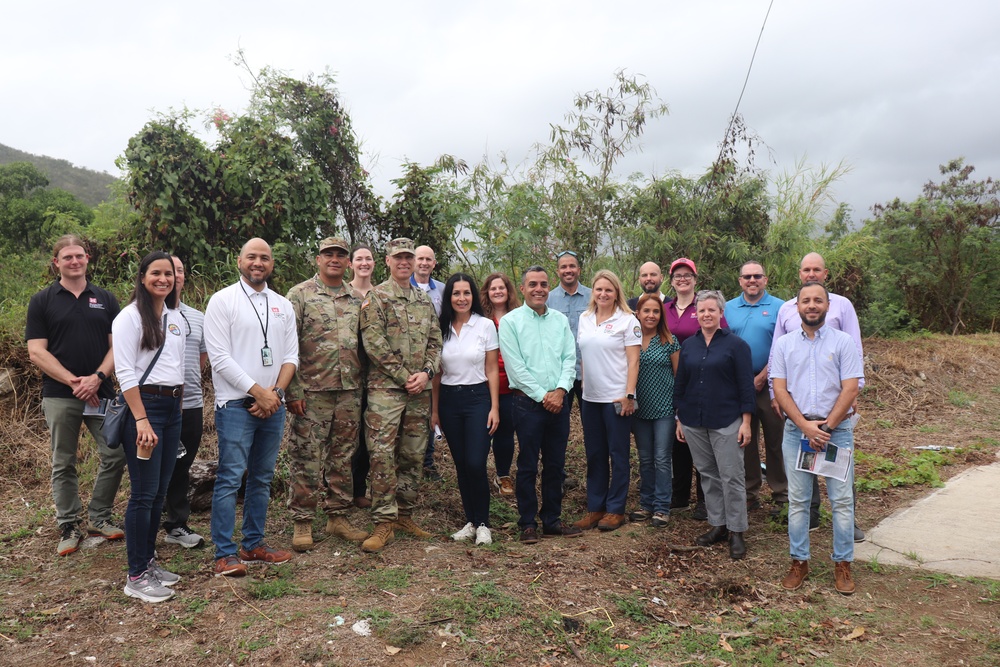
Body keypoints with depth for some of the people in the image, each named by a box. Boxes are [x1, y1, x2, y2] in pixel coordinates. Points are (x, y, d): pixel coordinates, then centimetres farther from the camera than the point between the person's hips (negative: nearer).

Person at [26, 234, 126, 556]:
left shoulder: (105, 299, 9)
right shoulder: (42, 301, 3)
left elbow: (117, 345, 4)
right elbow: (36, 352, -3)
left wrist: (97, 378, -12)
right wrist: (73, 381, -13)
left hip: (101, 392, 2)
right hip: (59, 395, -2)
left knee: (116, 454, 1)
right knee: (64, 464, 6)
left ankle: (99, 518, 18)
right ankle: (70, 527, 18)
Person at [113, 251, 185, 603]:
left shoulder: (175, 317, 13)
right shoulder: (130, 316, -8)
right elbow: (125, 372, -13)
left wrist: (177, 405, 14)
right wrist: (142, 420, -19)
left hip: (173, 406, 7)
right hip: (144, 405, -7)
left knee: (160, 492, 11)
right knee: (144, 494, -5)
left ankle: (148, 561, 23)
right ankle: (136, 577, 4)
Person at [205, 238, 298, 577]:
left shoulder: (283, 305, 12)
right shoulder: (222, 300, -3)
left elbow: (291, 355, 9)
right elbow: (219, 357, -10)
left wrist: (276, 391, -8)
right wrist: (258, 392, -13)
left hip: (273, 405, 5)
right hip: (236, 405, -5)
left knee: (262, 478, 12)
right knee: (230, 479, -4)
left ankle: (253, 543, 23)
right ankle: (225, 553, 5)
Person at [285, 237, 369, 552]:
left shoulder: (357, 299, 12)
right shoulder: (300, 295, -2)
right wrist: (293, 390, -12)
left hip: (350, 391, 4)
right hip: (313, 389, -4)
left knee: (343, 457, 11)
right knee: (306, 458, 1)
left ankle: (338, 516, 22)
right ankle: (302, 521, 12)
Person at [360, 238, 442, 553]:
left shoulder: (425, 299, 15)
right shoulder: (376, 297, -1)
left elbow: (435, 341, 12)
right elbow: (374, 344, -10)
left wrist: (426, 373, -6)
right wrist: (404, 376, -13)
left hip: (420, 389, 5)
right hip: (385, 388, -5)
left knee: (413, 454, 10)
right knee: (382, 454, -7)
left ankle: (404, 514, 23)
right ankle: (384, 522, 0)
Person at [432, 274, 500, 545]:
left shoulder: (485, 325, -2)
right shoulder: (441, 328, 5)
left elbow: (492, 370, 0)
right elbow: (437, 372, 9)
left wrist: (494, 407, -5)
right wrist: (435, 409, 7)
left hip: (477, 397, -3)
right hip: (449, 400, 3)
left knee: (476, 464, -10)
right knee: (461, 465, 8)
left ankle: (482, 523, 7)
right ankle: (470, 521, 21)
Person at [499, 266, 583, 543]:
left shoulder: (560, 320, 11)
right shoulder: (510, 321, -3)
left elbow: (570, 358, 7)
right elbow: (515, 366, -9)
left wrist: (560, 390, -9)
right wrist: (542, 395, -11)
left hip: (559, 401, 4)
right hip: (528, 402, -4)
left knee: (555, 464, 10)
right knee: (527, 466, 2)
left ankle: (552, 520, 22)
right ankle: (528, 524, 13)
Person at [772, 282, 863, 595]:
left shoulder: (843, 342, 1)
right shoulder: (783, 344, 5)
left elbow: (850, 389, -5)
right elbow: (780, 389, 0)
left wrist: (826, 427, -11)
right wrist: (806, 426, -10)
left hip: (837, 429, -1)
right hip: (796, 429, 2)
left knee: (842, 499, 1)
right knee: (797, 499, 7)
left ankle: (843, 564, 14)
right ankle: (799, 562, 17)